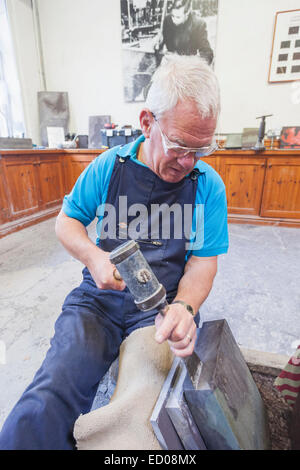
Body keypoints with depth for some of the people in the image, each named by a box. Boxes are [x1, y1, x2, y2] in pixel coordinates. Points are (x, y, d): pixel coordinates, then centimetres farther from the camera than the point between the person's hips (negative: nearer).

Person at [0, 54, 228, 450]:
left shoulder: (208, 185, -4)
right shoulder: (108, 166, -2)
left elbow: (204, 260, -2)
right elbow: (66, 221, 7)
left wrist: (184, 307, -22)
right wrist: (94, 256, -14)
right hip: (99, 297, 1)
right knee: (43, 408, -18)